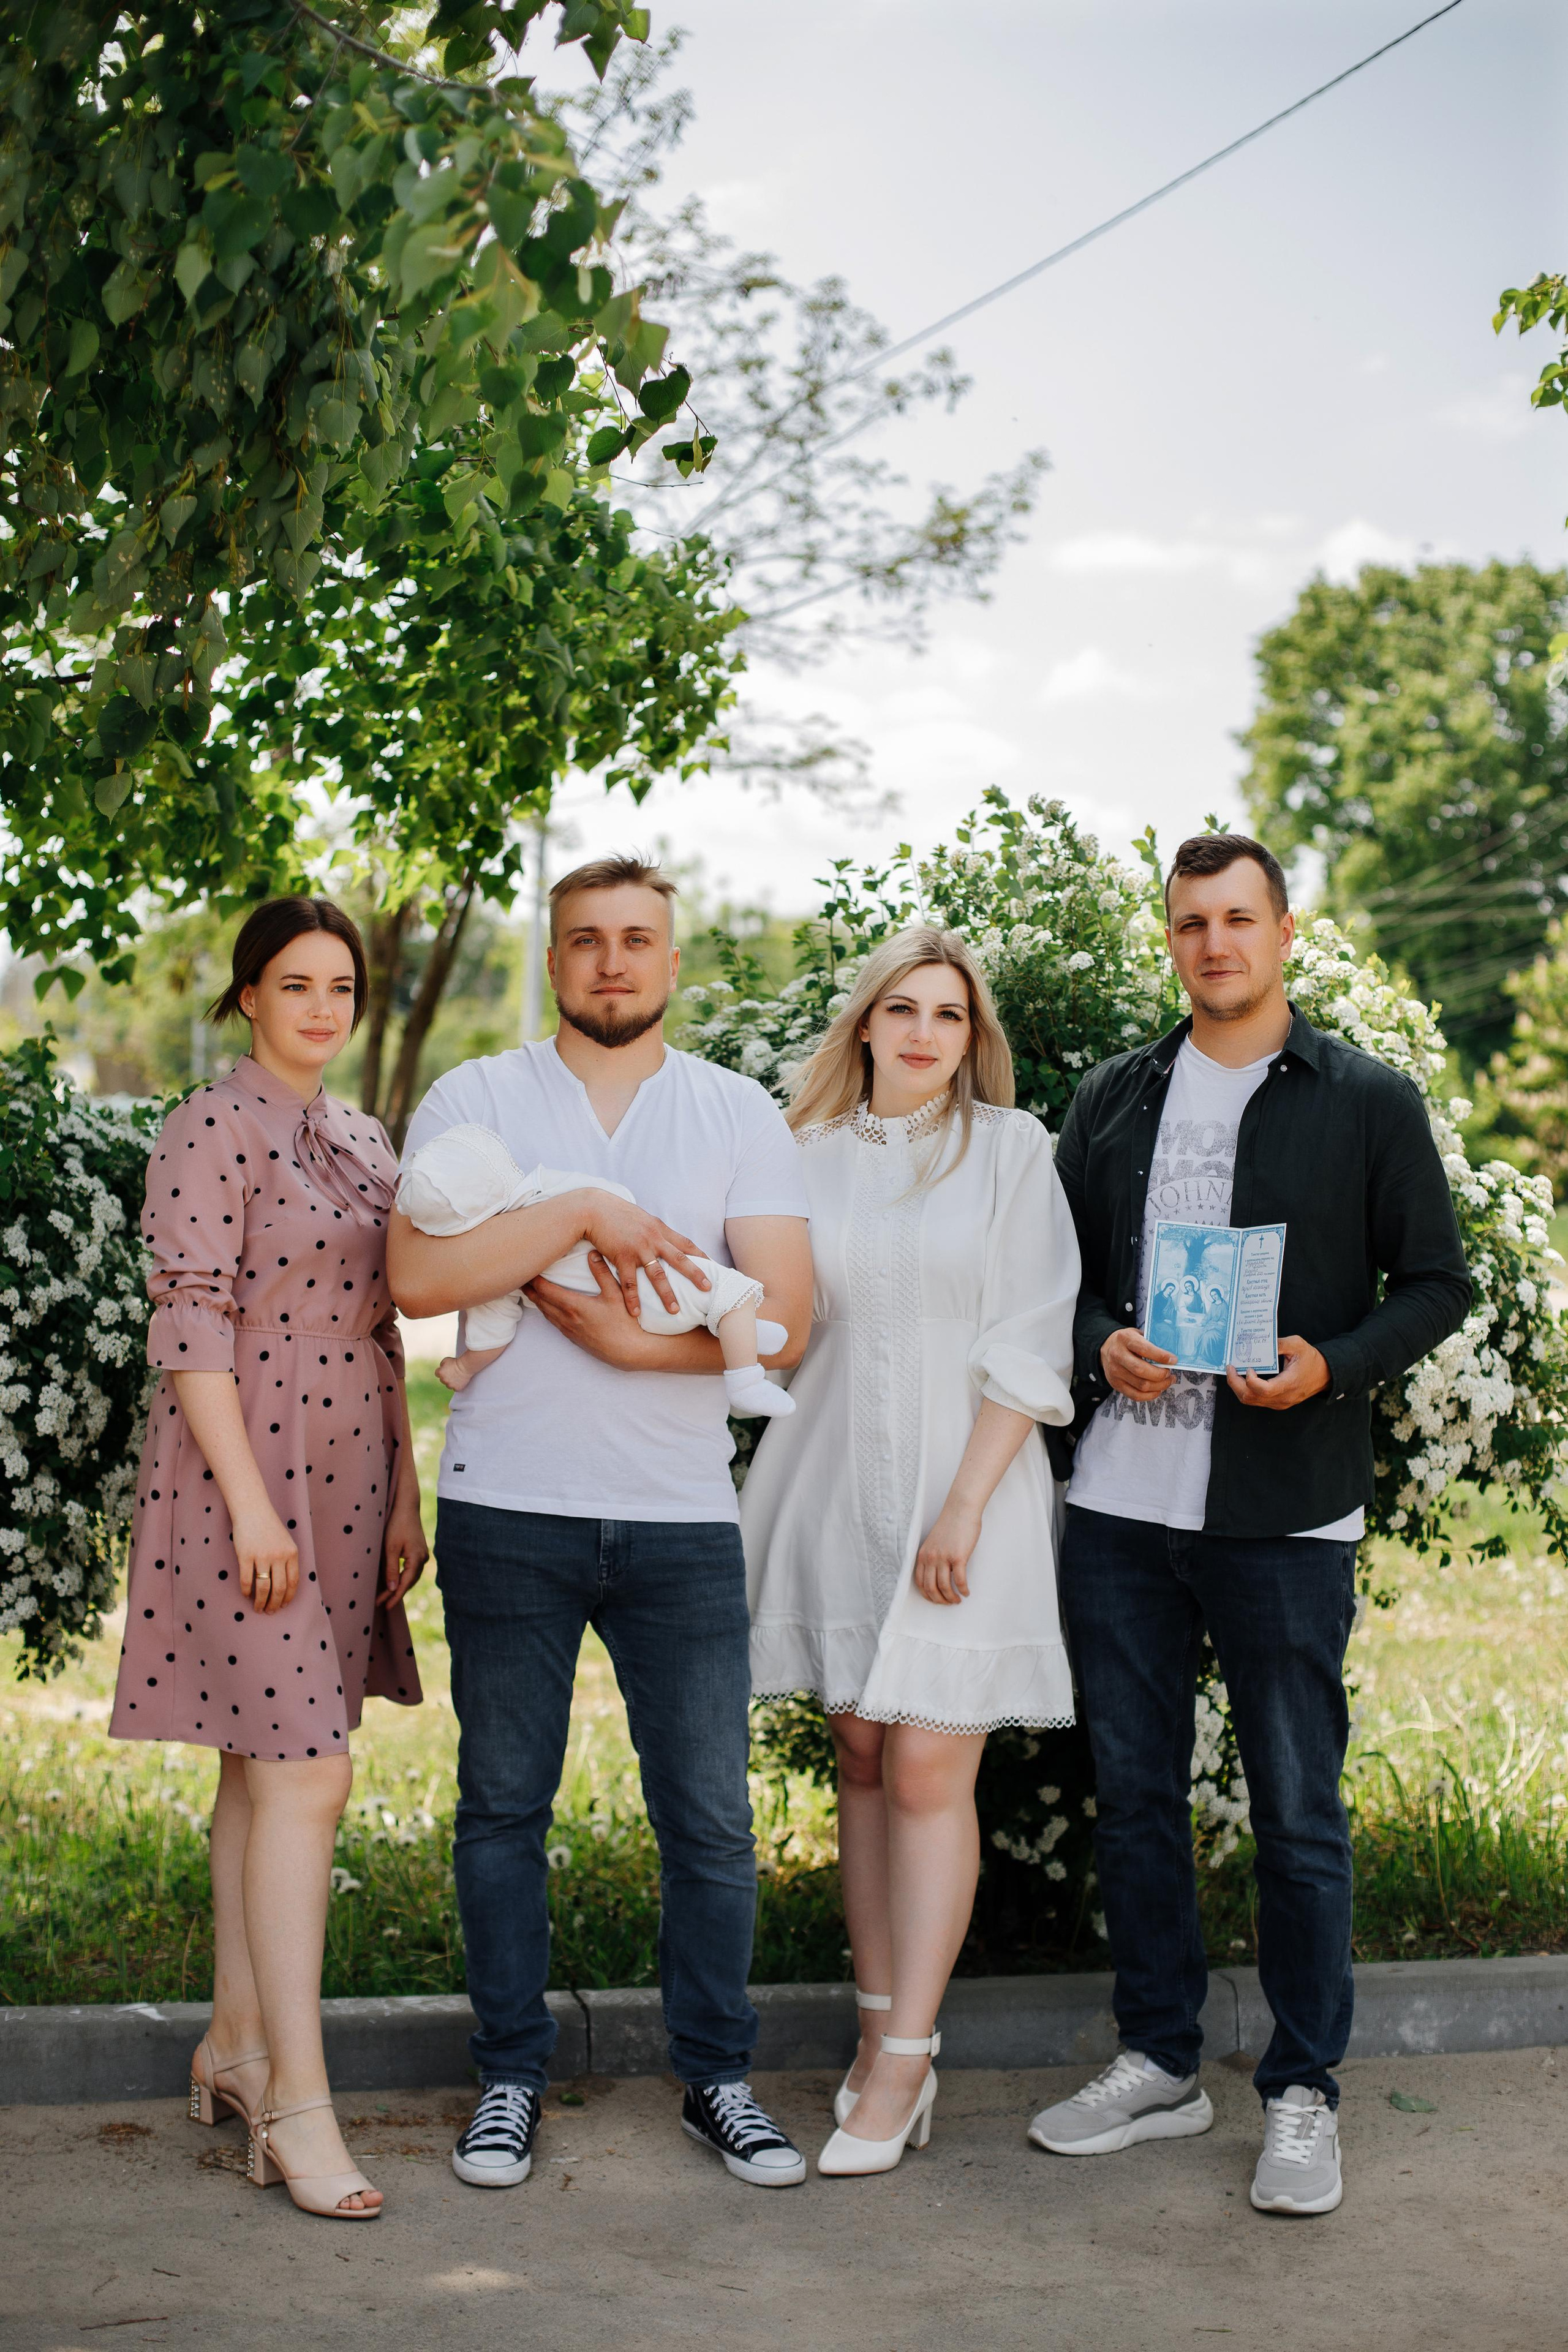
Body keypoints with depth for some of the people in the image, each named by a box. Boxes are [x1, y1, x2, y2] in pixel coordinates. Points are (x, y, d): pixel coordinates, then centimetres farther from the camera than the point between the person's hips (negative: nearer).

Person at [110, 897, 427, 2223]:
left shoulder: (364, 1145, 15)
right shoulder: (213, 1131, -9)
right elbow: (189, 1329, -15)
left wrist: (405, 1500, 14)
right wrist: (251, 1505, -19)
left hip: (345, 1486, 8)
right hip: (244, 1480, -8)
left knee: (268, 1763, 13)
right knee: (305, 1776, -11)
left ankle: (238, 2040, 24)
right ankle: (296, 2102, -8)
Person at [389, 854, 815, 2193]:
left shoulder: (738, 1116, 6)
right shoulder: (475, 1101, 5)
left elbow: (782, 1322, -3)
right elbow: (416, 1279, -11)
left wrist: (629, 1340, -12)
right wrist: (582, 1213, -16)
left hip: (682, 1520, 0)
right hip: (508, 1512, 0)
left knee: (710, 1817, 4)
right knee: (504, 1805, 9)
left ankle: (718, 2077, 20)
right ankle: (511, 2075, 23)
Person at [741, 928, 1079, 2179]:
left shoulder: (1010, 1149, -1)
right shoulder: (811, 1153, 9)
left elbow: (1029, 1348, -5)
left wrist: (965, 1505, -12)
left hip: (962, 1489, -4)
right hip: (835, 1486, 4)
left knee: (929, 1768, -7)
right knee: (861, 1756, 9)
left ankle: (904, 2059, -1)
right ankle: (883, 2022, 19)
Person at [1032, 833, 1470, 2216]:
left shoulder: (1370, 1103, 2)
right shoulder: (1115, 1100, 12)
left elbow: (1436, 1284, 2)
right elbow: (1058, 1265, 16)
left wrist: (1335, 1366, -14)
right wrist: (1100, 1346, -5)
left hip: (1286, 1513, -3)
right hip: (1122, 1496, 4)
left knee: (1299, 1812, 2)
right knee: (1136, 1792, 11)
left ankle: (1304, 2094, 15)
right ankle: (1161, 2064, 25)